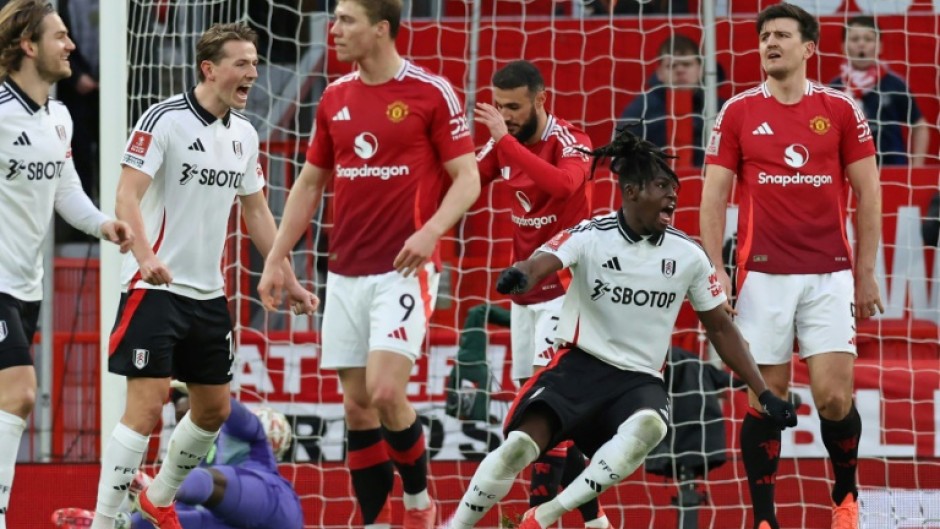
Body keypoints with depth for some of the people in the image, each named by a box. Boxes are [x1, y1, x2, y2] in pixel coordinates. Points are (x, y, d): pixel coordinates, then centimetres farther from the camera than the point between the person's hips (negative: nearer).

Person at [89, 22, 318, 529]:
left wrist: (287, 279, 16)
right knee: (145, 408, -14)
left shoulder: (244, 134, 9)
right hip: (155, 289, -8)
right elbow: (128, 195, -19)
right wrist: (145, 255, -35)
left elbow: (257, 212, 19)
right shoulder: (164, 120, -13)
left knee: (213, 410, 13)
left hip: (208, 293, 8)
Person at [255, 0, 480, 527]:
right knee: (357, 406, 3)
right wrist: (276, 259, 14)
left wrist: (431, 231, -22)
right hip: (345, 274, 6)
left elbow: (468, 178, -6)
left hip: (404, 270, -6)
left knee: (386, 392, -16)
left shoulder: (433, 93, -6)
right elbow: (310, 183, 19)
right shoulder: (335, 98, 10)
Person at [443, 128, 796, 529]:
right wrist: (520, 275, -52)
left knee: (648, 426, -33)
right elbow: (542, 263, -26)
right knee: (522, 444, -25)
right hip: (581, 363, -2)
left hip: (640, 379, 2)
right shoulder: (591, 237, -8)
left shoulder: (688, 255, 1)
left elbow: (720, 327, 11)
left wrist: (763, 393, 9)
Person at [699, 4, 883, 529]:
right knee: (765, 401, 0)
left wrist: (866, 274, 4)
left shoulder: (841, 109, 3)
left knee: (835, 398, -7)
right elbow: (714, 196, 6)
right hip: (763, 276, 0)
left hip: (829, 274, 0)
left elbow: (868, 194, 7)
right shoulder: (738, 112, 4)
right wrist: (715, 270, -3)